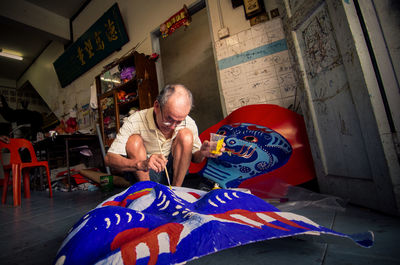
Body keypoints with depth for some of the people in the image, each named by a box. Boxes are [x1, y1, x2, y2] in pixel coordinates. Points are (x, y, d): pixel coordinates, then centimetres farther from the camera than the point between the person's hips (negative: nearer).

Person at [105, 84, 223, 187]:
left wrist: (202, 153, -27)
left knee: (185, 135, -21)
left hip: (174, 172, 2)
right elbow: (109, 159, -23)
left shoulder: (188, 123, -14)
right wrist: (141, 164, -42)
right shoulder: (135, 121, -21)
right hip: (143, 175, -1)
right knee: (134, 141, -26)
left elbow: (194, 157, -1)